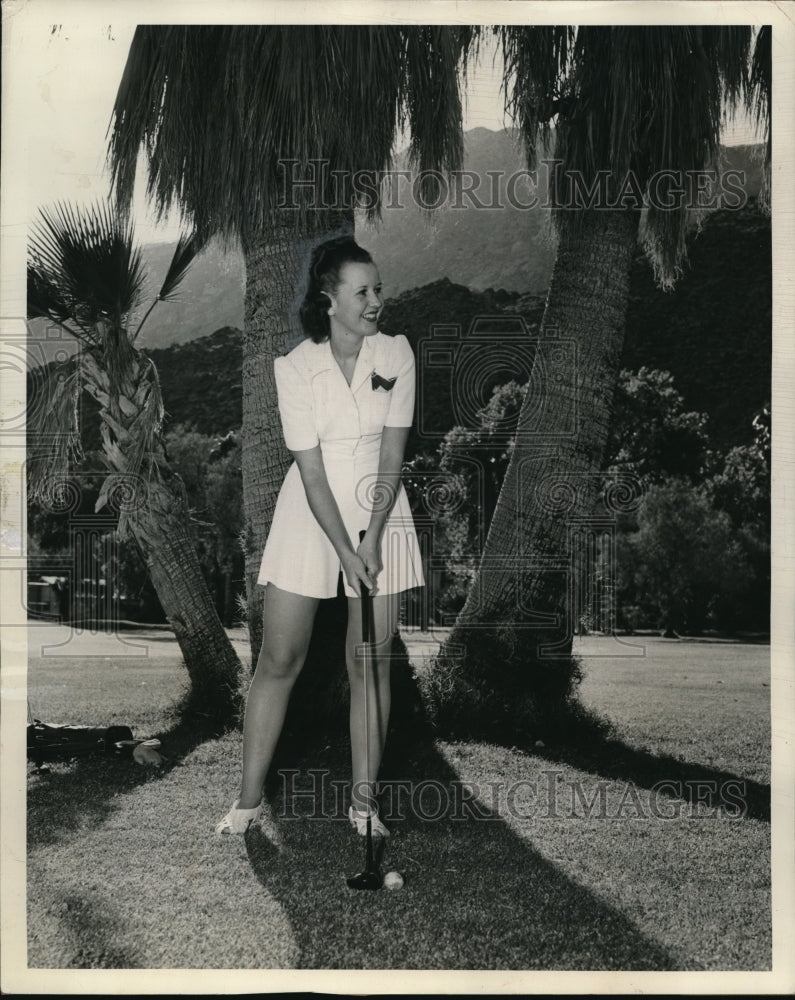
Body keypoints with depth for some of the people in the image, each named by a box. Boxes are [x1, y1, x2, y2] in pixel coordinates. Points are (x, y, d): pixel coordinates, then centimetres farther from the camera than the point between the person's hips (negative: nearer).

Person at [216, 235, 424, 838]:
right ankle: (250, 799, 13)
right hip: (311, 516, -1)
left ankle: (364, 799, 15)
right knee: (279, 659, 1)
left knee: (371, 661, 3)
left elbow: (392, 457, -7)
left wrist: (370, 540, -14)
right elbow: (312, 472, -13)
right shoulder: (294, 367, -10)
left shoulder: (396, 353, -4)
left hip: (380, 511, 2)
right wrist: (345, 552, -18)